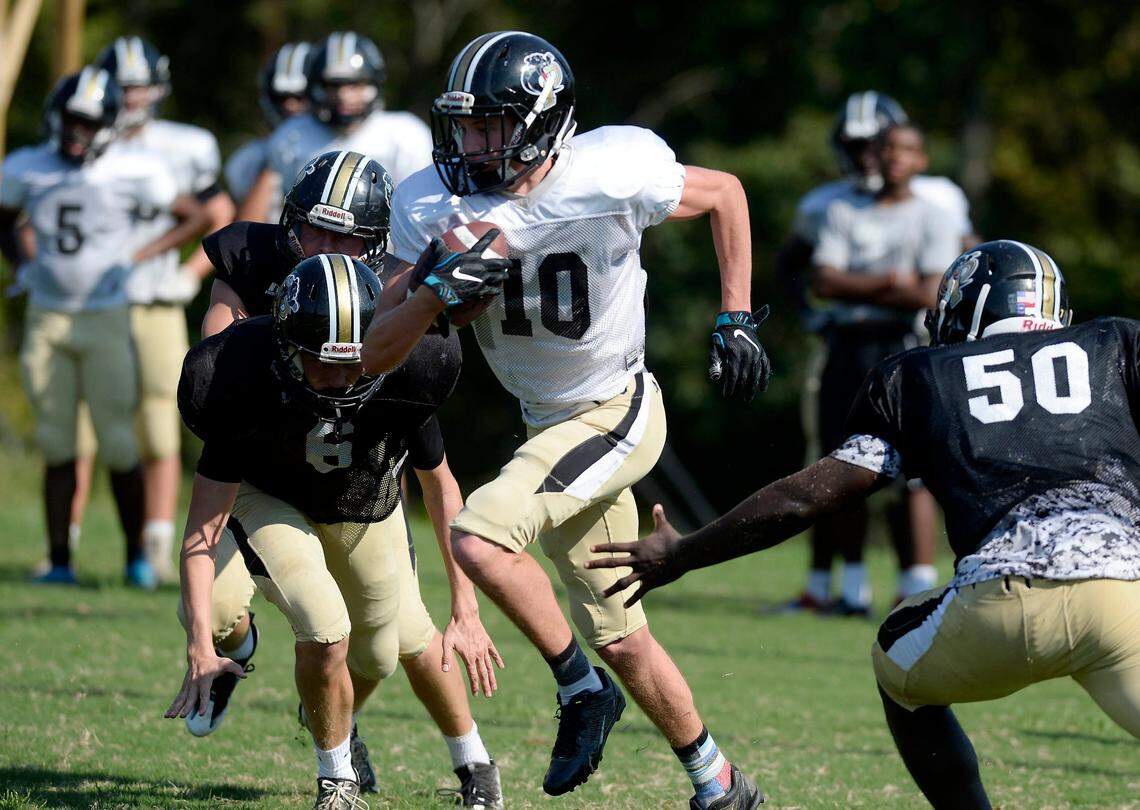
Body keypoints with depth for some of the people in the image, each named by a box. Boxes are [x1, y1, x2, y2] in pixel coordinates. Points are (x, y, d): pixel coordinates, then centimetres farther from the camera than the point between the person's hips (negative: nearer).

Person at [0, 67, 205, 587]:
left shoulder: (132, 174, -7)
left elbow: (193, 217, 5)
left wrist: (138, 256, -3)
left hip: (104, 320, -3)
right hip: (46, 320, 3)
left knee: (118, 444, -4)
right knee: (57, 446, 5)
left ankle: (137, 556, 9)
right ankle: (59, 560, 10)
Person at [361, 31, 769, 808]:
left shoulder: (611, 172, -22)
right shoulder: (434, 206, -11)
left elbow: (724, 194, -2)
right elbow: (377, 354, -11)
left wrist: (736, 319, -3)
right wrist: (435, 291, -29)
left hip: (618, 412, -6)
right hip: (549, 424, 6)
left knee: (479, 535, -26)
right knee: (618, 635, 14)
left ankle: (582, 688, -6)